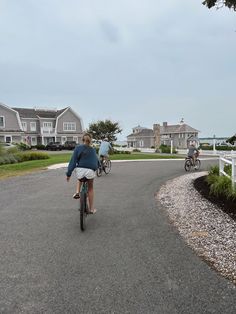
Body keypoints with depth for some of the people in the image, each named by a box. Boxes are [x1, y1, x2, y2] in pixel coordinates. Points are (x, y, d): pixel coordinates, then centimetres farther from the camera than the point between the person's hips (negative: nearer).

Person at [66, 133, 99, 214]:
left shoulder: (78, 148, 4)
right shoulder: (93, 149, 9)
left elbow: (73, 161, -1)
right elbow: (97, 161, 17)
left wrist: (68, 174, 1)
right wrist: (96, 167, 39)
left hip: (80, 170, 0)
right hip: (90, 171, 0)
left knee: (79, 180, 37)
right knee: (90, 188, 20)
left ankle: (77, 192, 14)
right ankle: (91, 209, 25)